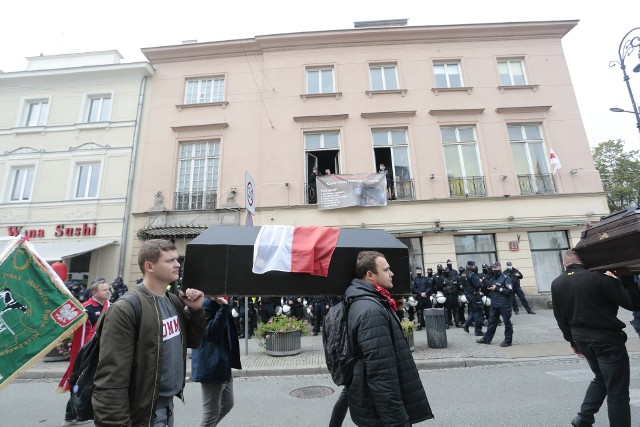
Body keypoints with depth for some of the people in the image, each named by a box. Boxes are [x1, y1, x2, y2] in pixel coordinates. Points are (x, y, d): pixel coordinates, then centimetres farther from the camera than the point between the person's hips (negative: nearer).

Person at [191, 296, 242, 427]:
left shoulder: (219, 304, 12)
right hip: (211, 366, -10)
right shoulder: (206, 304, -18)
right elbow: (210, 333, -28)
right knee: (211, 413, 2)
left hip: (222, 364, 10)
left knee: (227, 404, 22)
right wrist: (223, 307, -31)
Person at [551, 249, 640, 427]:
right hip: (607, 338, -6)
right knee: (617, 390, 8)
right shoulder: (599, 277, -18)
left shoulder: (557, 284, 0)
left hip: (580, 337, 6)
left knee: (601, 378, 26)